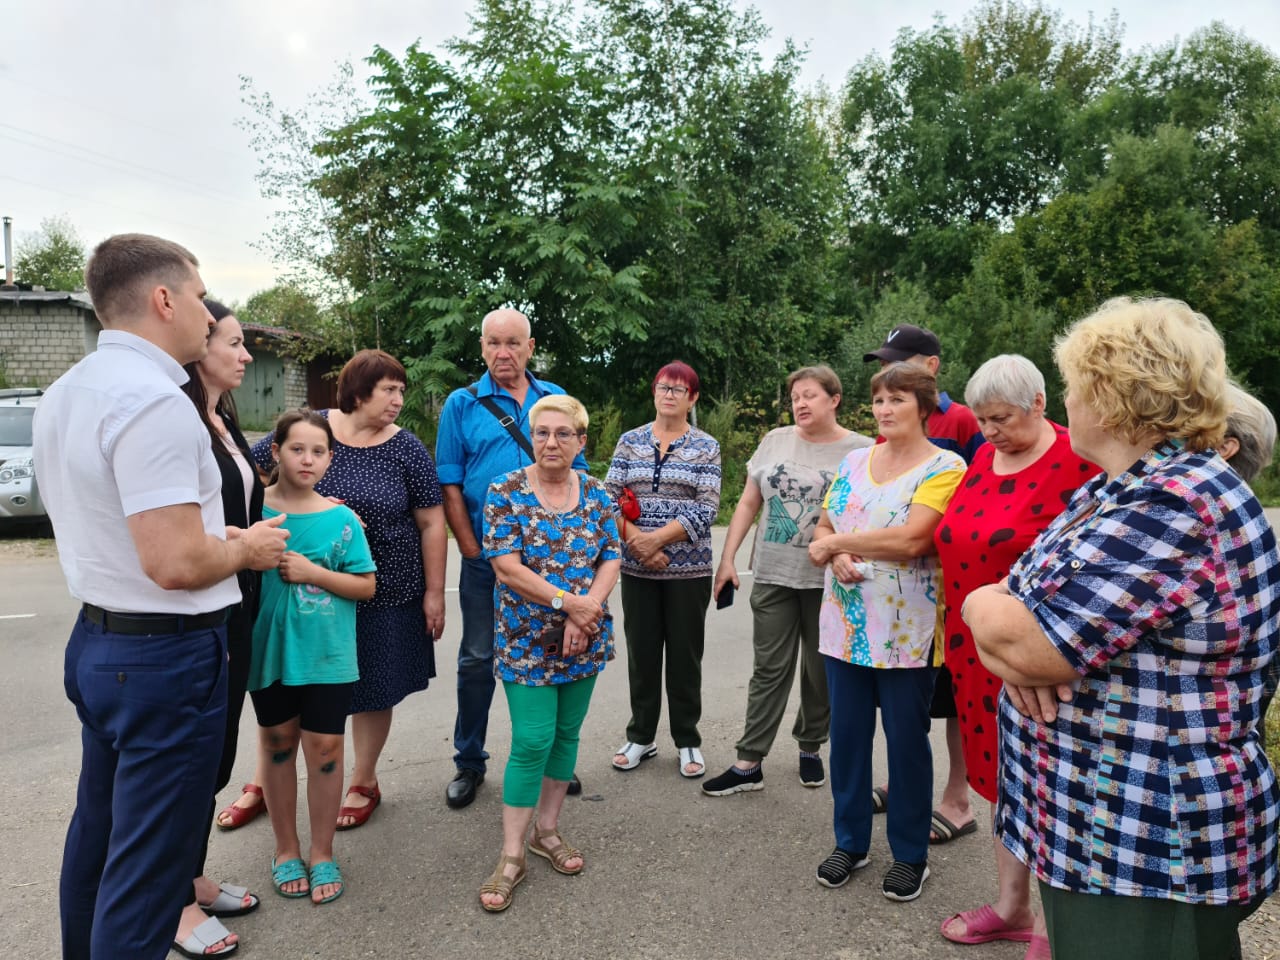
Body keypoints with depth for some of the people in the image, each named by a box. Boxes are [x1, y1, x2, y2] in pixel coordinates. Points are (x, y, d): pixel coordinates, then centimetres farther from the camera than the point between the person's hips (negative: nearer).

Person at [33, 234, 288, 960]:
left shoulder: (66, 394, 10)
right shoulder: (156, 402, -23)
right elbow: (176, 565, -29)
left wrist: (217, 535, 15)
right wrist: (246, 549, -9)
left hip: (96, 643, 10)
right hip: (164, 655, -10)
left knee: (98, 832, 25)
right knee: (148, 867, 4)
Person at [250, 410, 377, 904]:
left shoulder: (341, 518, -5)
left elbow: (366, 585, -4)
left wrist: (313, 572, -15)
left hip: (328, 655, -1)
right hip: (270, 650, 1)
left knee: (325, 750, 5)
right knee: (277, 745, 15)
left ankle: (322, 854, 24)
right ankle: (286, 850, 32)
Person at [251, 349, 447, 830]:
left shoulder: (406, 449, -5)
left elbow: (431, 523, -3)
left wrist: (434, 592, -5)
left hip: (385, 594, 0)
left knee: (373, 690, 11)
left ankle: (363, 783, 32)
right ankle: (265, 782, 33)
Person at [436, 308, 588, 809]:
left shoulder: (556, 400, 5)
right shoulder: (462, 404, -1)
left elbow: (575, 474, 8)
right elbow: (450, 487, -3)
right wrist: (472, 551, -9)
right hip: (486, 558, -2)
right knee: (478, 659, 8)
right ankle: (469, 763, 23)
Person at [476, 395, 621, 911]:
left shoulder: (596, 492, 4)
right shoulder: (506, 492, -7)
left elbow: (611, 559, 0)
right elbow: (507, 566, -14)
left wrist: (588, 610, -16)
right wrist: (567, 602, -18)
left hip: (585, 637, 4)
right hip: (527, 639, -4)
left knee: (567, 734, 12)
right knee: (532, 741, -5)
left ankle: (547, 829, 30)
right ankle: (512, 855, 8)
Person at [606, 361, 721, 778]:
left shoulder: (706, 447, 0)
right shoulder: (629, 441, 6)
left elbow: (706, 509, -9)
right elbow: (611, 498, 2)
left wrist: (656, 539, -17)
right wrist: (635, 540, -13)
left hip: (688, 569, -2)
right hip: (636, 569, 2)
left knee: (685, 654, 7)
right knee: (641, 652, 9)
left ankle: (688, 741, 22)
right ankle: (640, 736, 25)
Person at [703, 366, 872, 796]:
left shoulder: (862, 450, -4)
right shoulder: (775, 441, 6)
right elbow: (748, 503, 9)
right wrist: (728, 558, 4)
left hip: (829, 581, -2)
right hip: (773, 575, 2)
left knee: (821, 671, 11)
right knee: (769, 669, 5)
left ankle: (810, 749, 31)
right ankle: (749, 764, 9)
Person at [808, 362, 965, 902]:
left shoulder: (944, 468, -8)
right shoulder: (854, 462, 10)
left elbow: (911, 538, -21)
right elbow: (822, 532, 12)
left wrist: (835, 541, -11)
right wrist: (834, 555, -11)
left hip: (906, 631, -5)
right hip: (845, 626, 5)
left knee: (906, 740, 8)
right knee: (846, 733, 12)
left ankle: (910, 853, 27)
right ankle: (850, 842, 30)